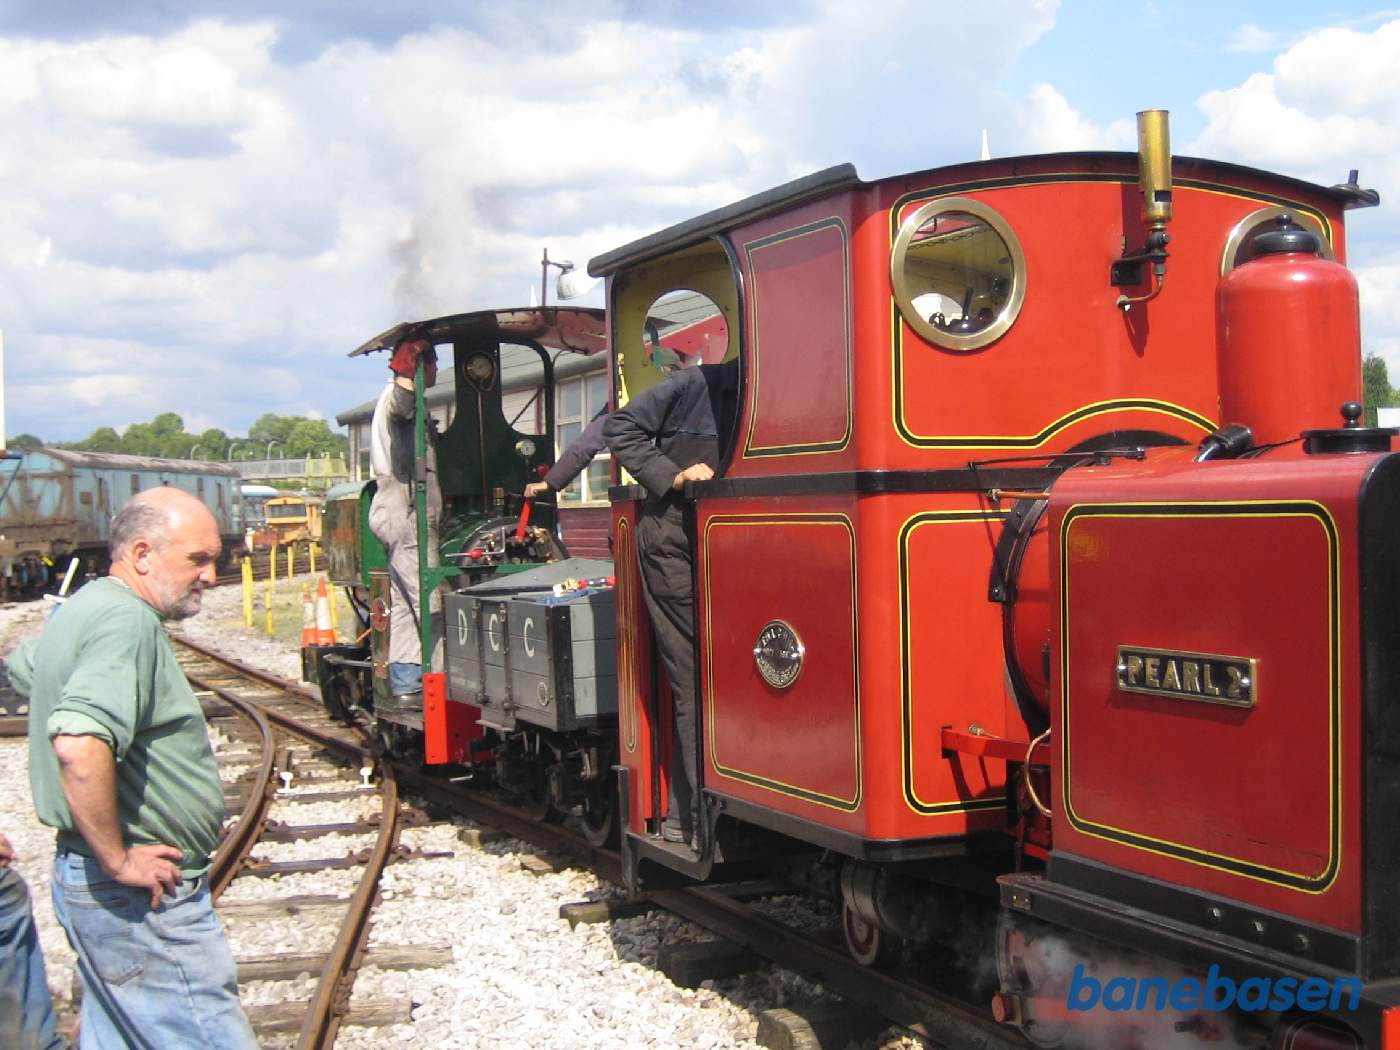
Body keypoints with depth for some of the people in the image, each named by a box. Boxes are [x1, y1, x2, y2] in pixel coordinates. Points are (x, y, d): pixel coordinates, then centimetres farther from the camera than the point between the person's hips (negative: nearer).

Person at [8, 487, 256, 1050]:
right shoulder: (127, 621, -20)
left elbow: (21, 669, 32)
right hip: (143, 897, -10)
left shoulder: (86, 606, 12)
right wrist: (118, 860, -24)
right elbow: (79, 745, -35)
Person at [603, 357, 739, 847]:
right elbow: (620, 427, -2)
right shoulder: (697, 385, -5)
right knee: (695, 681, -4)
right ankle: (702, 818, 0)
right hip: (674, 545, -5)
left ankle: (683, 814, 16)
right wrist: (672, 475, -11)